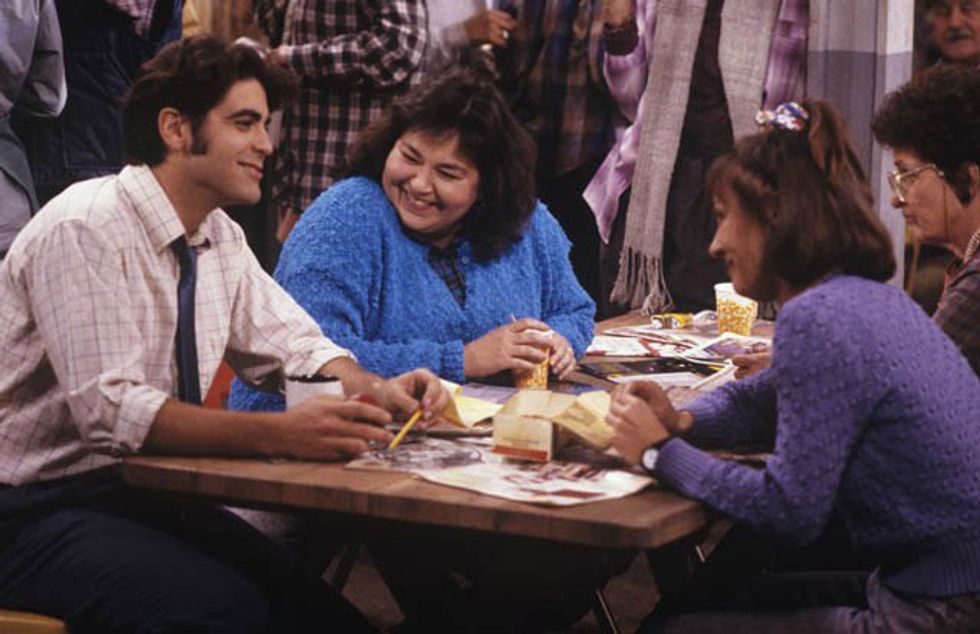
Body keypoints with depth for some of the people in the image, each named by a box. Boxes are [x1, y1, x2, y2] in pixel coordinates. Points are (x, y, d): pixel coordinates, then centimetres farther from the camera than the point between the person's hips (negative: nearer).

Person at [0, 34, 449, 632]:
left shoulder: (221, 236, 6)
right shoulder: (82, 233, -18)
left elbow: (294, 346, 13)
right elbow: (111, 411, -27)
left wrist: (374, 392, -10)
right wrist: (279, 434, -36)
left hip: (150, 495, 7)